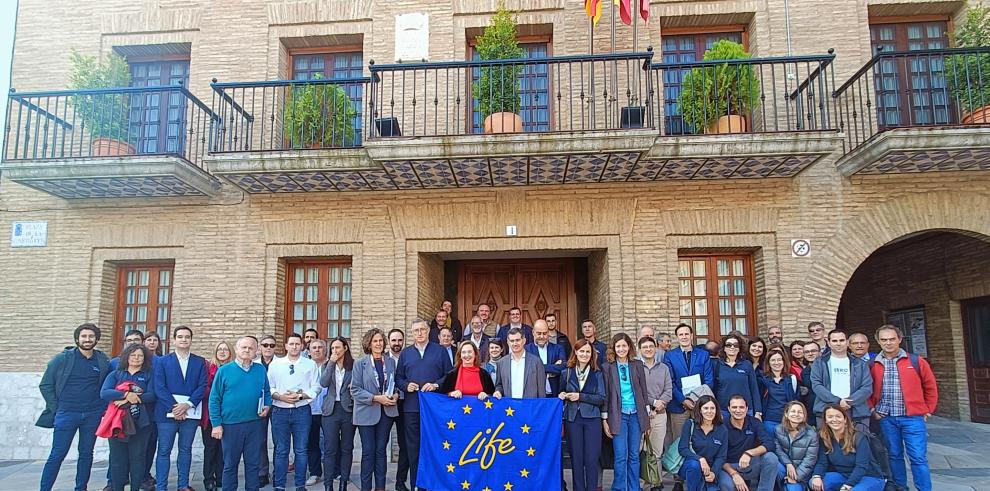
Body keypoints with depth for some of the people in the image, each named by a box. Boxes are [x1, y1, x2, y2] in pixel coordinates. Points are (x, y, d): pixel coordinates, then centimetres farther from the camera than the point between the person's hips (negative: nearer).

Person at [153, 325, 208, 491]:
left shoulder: (200, 362, 8)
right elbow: (159, 387, -4)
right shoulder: (162, 361, 5)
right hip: (168, 411, -1)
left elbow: (202, 387, 0)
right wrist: (174, 407, -13)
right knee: (164, 451, 1)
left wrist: (187, 405, -13)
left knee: (186, 450, 9)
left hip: (191, 412, 1)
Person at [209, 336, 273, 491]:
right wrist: (216, 424, -7)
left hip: (254, 424, 2)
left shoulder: (260, 370, 5)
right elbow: (214, 399, -3)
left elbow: (266, 392, 16)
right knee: (230, 464, 10)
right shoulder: (224, 370, -4)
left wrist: (267, 406, -4)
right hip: (231, 424, -2)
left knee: (253, 463, 10)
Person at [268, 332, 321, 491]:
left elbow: (316, 388, 1)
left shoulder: (310, 364, 4)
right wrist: (280, 396, -13)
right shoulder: (275, 364, 6)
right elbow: (268, 388, 3)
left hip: (302, 411, 0)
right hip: (280, 411, 0)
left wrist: (300, 395, -13)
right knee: (281, 451, 6)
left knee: (301, 450, 5)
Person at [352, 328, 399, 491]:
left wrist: (396, 395, -6)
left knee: (381, 450, 7)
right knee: (368, 451, 0)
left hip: (386, 411, 3)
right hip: (367, 412, -3)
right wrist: (376, 398, -17)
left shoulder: (390, 362, 8)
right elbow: (355, 390, -7)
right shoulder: (360, 363, -2)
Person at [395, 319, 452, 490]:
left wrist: (436, 385, -12)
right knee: (413, 447, 6)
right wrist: (406, 386, -7)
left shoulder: (440, 351, 5)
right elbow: (398, 378, 12)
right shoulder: (405, 353, 12)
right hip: (411, 407, 2)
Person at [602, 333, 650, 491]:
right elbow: (605, 394, 1)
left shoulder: (638, 365, 5)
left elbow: (643, 391, 8)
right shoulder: (607, 367, 0)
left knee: (634, 455, 8)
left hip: (636, 414, 2)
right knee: (621, 456, -3)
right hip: (618, 415, -2)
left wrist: (646, 418, 6)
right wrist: (604, 420, -2)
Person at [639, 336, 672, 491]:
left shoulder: (664, 368, 14)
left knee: (657, 452, 5)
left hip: (660, 414, 3)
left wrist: (661, 402, -11)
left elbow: (668, 389, 7)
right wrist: (653, 402, -9)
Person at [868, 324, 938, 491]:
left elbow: (930, 387, 7)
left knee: (918, 458, -2)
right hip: (886, 418, 2)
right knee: (894, 456, 12)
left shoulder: (916, 362, -1)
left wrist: (928, 410, 6)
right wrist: (872, 408, 5)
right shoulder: (872, 365, 3)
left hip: (912, 417, -2)